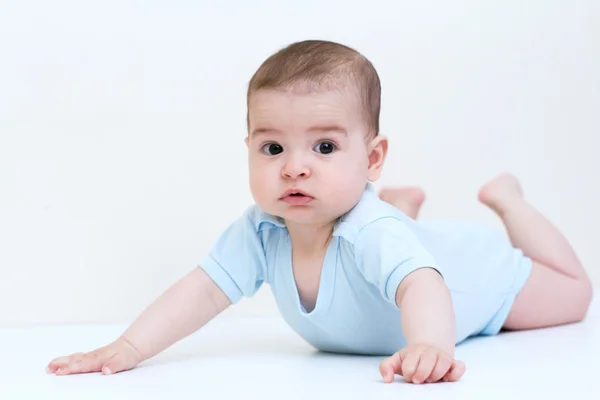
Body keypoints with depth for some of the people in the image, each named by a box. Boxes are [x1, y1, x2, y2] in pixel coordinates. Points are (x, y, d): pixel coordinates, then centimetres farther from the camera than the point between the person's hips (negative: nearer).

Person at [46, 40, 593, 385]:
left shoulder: (371, 232, -51)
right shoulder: (261, 233, -34)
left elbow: (421, 284, -67)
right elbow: (205, 289, -35)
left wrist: (429, 345, -89)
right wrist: (131, 347, -48)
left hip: (474, 266, -5)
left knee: (572, 296, 21)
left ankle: (505, 198, 34)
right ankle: (403, 206, 45)